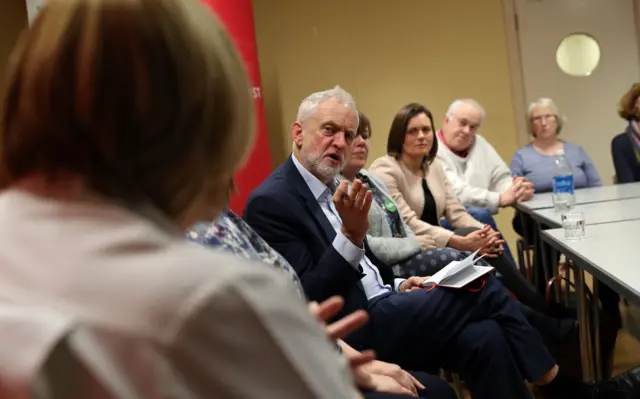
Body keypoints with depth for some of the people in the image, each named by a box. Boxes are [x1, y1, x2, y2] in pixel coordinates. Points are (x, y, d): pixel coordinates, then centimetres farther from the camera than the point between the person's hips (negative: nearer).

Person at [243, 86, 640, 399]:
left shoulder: (329, 186, 13)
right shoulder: (272, 202, -15)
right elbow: (307, 300, -19)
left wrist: (397, 286, 4)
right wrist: (352, 235, -28)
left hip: (374, 307, 8)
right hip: (351, 332, -8)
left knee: (483, 337, -15)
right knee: (484, 288, -12)